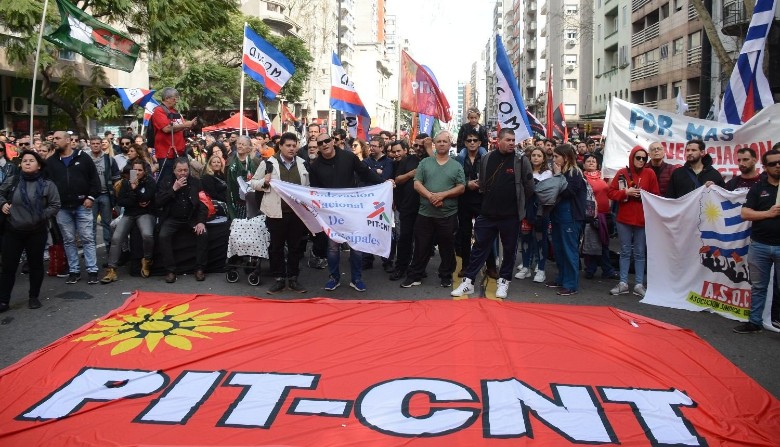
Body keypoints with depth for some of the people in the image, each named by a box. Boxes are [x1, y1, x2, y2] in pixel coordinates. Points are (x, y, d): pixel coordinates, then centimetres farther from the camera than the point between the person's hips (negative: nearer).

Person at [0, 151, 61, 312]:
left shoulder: (47, 185, -3)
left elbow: (55, 205, -2)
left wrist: (41, 216, -13)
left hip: (36, 232, -1)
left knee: (35, 265, 10)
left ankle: (34, 297, 24)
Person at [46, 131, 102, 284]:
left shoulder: (83, 157, 2)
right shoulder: (50, 162, 9)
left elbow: (94, 178, 1)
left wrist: (91, 197, -7)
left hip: (82, 206, -3)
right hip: (62, 208, 3)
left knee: (87, 239, -1)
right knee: (68, 240, 7)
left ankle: (92, 270, 3)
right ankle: (74, 271, 15)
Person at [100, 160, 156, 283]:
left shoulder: (150, 182, 0)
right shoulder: (126, 182, 9)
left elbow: (146, 198, -13)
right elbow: (120, 201, 2)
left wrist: (135, 188, -19)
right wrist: (137, 203, -8)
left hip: (145, 214, -3)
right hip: (129, 214, 3)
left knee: (147, 235, -33)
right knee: (116, 238, -19)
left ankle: (147, 261, -6)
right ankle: (111, 270, -14)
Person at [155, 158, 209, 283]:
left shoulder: (196, 182, 5)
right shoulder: (166, 183, 5)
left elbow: (203, 203, -1)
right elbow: (158, 202, -6)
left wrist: (201, 221, -16)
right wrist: (174, 189, -15)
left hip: (192, 218, 0)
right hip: (172, 219, 0)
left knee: (203, 234, -27)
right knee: (163, 236, -27)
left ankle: (200, 268, -14)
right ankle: (171, 270, -17)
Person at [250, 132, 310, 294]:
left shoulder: (303, 164, 8)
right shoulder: (269, 163, -2)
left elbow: (307, 186, 18)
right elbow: (253, 183, 4)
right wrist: (264, 182, -16)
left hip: (297, 212, 3)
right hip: (277, 213, -2)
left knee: (295, 247, 10)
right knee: (276, 246, 6)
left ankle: (293, 278, 21)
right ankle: (279, 279, 18)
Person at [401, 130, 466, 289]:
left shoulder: (456, 166, 5)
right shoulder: (424, 163, 6)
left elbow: (461, 188, -2)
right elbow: (417, 184, -1)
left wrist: (443, 195, -16)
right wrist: (430, 196, -17)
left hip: (448, 215, 0)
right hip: (425, 213, 0)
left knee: (447, 248, 9)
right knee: (421, 247, 7)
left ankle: (446, 276, 22)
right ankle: (414, 276, 16)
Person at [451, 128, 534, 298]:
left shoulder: (521, 160, -5)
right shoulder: (487, 159, 2)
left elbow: (529, 187, 0)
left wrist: (517, 204, 8)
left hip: (511, 215, -2)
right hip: (487, 213, 2)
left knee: (509, 249, 9)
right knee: (480, 247, 7)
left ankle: (504, 281, 25)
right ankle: (468, 281, 14)